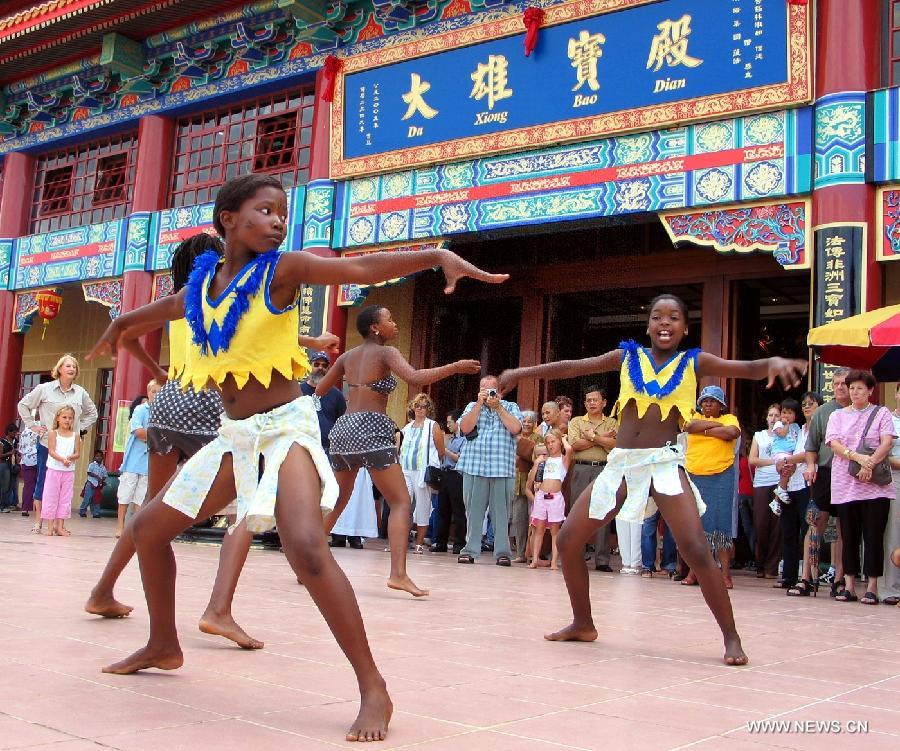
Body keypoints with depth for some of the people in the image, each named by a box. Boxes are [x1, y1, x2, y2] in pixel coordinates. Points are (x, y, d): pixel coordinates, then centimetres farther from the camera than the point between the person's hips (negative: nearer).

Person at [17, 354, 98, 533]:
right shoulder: (45, 389, -1)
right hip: (47, 444, -2)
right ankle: (38, 522, 9)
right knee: (42, 481, 2)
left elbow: (92, 413, 21)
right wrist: (33, 425, 0)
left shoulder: (80, 393, 7)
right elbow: (23, 404, 6)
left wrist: (81, 428, 9)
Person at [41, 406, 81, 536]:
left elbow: (78, 454, 2)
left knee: (65, 498, 5)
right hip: (54, 469, -3)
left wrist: (70, 458, -19)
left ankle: (60, 526, 12)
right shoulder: (53, 433, -1)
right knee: (51, 497, 0)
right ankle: (50, 526, 6)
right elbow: (51, 451, -11)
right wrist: (62, 459, -26)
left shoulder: (75, 435, 6)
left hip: (69, 471, 3)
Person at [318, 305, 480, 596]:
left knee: (337, 501, 20)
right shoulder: (386, 352, -3)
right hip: (370, 429, -7)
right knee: (401, 502, -5)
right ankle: (398, 573, -19)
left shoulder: (347, 356, 15)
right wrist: (454, 367, -15)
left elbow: (319, 391, 22)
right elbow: (415, 378, -21)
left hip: (343, 428, 7)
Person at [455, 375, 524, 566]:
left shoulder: (511, 407, 13)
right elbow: (465, 428, -2)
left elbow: (515, 429, -5)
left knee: (501, 511, -1)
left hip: (503, 469, -1)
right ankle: (470, 550, 7)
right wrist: (480, 403, -4)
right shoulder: (472, 406, 15)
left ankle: (502, 552, 1)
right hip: (474, 466, 1)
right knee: (473, 510, 2)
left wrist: (498, 407, -5)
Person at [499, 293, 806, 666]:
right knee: (568, 540, 4)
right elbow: (572, 367, 11)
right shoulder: (628, 356, 11)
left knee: (696, 550, -18)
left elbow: (748, 368, -7)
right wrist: (522, 372, 8)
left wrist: (774, 362, -28)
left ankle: (731, 638, -1)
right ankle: (583, 624, 23)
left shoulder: (693, 362, 5)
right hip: (620, 464, 4)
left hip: (665, 464, -3)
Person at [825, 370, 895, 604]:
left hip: (875, 486, -2)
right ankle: (849, 586, 10)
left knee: (873, 537, -3)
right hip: (845, 485, 2)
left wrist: (870, 464, -19)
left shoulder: (881, 413, 9)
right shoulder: (838, 415, 14)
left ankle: (871, 588, 2)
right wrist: (858, 457, -16)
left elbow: (887, 443, -4)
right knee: (849, 537, 5)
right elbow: (834, 444, 0)